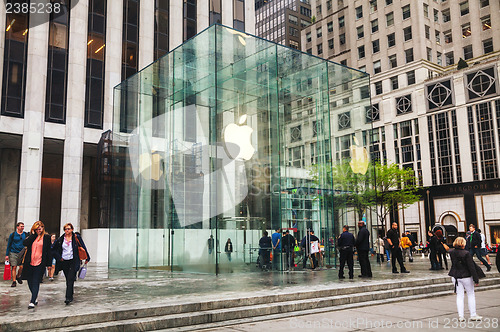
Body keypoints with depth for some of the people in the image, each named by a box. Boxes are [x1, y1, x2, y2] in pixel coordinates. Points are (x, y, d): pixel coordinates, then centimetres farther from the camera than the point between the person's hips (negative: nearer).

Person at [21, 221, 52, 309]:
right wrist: (33, 234, -7)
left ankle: (32, 301, -6)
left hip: (40, 263, -4)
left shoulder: (46, 237, 1)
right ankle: (35, 297, 32)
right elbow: (25, 243, -9)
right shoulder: (31, 236, 10)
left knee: (36, 282, -6)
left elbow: (48, 251, 1)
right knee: (30, 281, 11)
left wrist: (48, 264, -2)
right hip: (29, 262, 4)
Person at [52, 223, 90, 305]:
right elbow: (53, 249, 14)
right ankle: (71, 292, 26)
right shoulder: (60, 239, 6)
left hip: (73, 261, -3)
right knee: (68, 279, 10)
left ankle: (68, 297, -14)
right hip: (64, 262, 3)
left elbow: (83, 248, 4)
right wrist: (59, 257, 4)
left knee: (70, 279, -12)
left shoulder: (77, 237, -1)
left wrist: (87, 258, 5)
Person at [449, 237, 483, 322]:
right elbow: (471, 267, -15)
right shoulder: (466, 253, -18)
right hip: (466, 276, -4)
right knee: (471, 295, 11)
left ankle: (460, 316, 6)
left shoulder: (451, 252, -4)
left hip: (455, 276, 4)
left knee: (459, 296, 9)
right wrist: (476, 279, -8)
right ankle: (473, 315, 16)